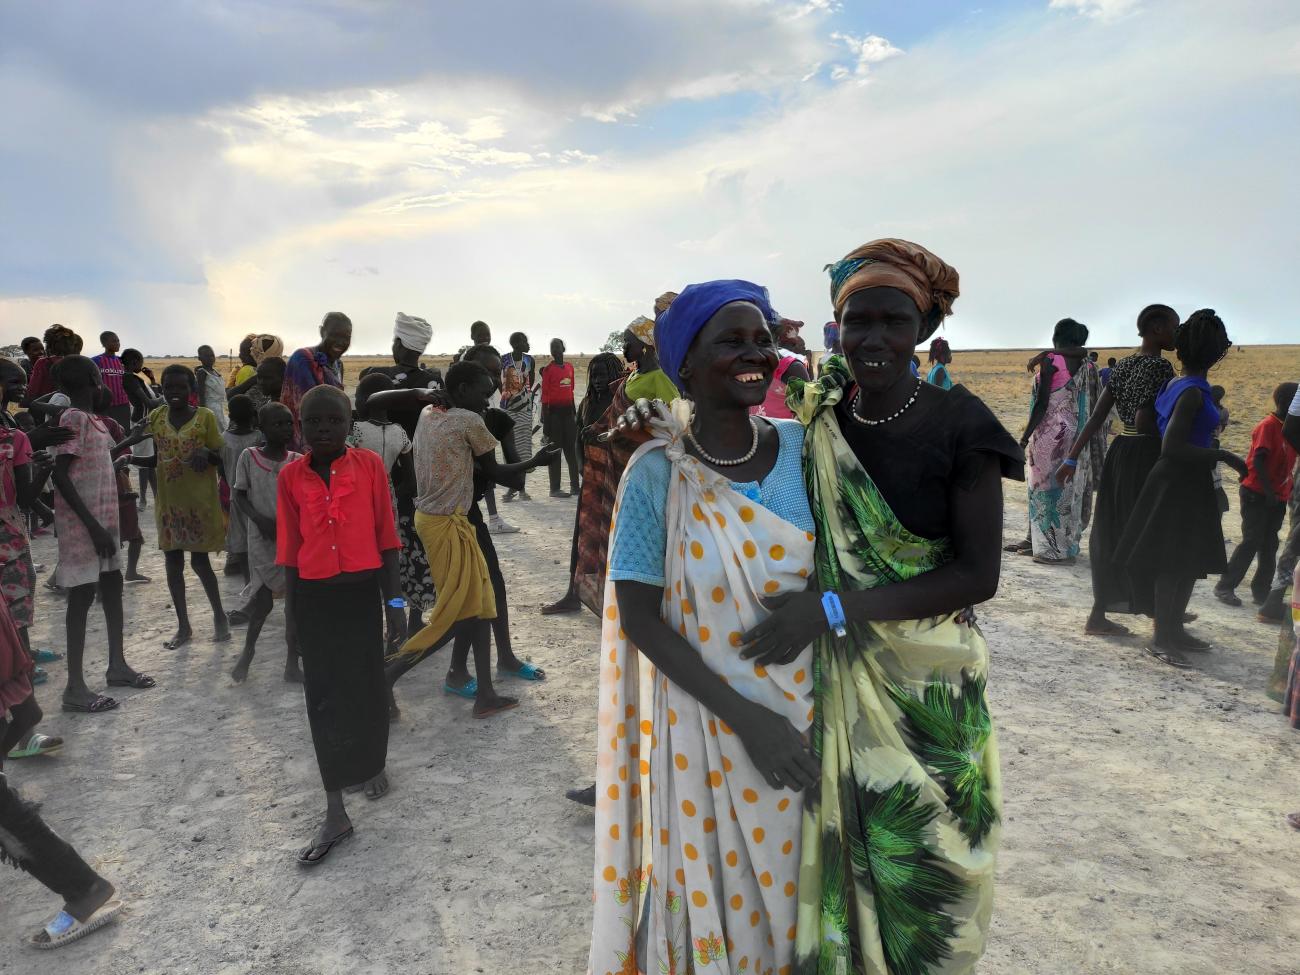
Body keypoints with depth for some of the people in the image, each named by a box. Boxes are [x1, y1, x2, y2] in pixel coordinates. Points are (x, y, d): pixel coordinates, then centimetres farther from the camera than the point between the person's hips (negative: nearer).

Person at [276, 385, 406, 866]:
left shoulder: (369, 465, -5)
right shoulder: (291, 476, 0)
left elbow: (385, 535, -1)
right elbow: (290, 547, 5)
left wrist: (394, 599, -2)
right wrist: (291, 610, 7)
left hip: (361, 591, -1)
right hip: (314, 596, 1)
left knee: (367, 685, 14)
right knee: (324, 698, 4)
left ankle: (374, 764, 41)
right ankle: (335, 813, 12)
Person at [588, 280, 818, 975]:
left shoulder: (802, 447, -5)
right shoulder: (657, 472, -13)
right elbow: (638, 617, -12)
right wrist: (743, 716, -17)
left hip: (806, 712, 3)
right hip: (704, 726, -3)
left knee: (793, 892, 20)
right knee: (712, 897, 14)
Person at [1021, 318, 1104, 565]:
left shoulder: (1049, 361, -12)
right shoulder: (1088, 364, 6)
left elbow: (1042, 403, -14)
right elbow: (1093, 405, 8)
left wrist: (1026, 436, -8)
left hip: (1052, 433, -6)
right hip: (1078, 435, 6)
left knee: (1049, 486, 1)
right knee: (1072, 487, 13)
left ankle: (1054, 549, 4)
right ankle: (1068, 544, 23)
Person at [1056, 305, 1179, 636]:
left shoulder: (1123, 365, 11)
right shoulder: (1160, 366, -13)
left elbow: (1096, 416, 7)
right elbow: (1144, 423, -22)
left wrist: (1072, 457, 7)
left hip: (1119, 454, 7)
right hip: (1146, 456, -7)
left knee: (1114, 535, 11)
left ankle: (1099, 615, 15)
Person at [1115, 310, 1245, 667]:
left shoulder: (1176, 385, 7)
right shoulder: (1193, 392, -19)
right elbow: (1171, 447, -25)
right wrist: (1224, 456, -21)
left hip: (1190, 482, 10)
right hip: (1179, 483, -10)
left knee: (1191, 561, 17)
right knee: (1174, 564, -2)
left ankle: (1174, 629, 27)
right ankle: (1161, 639, 6)